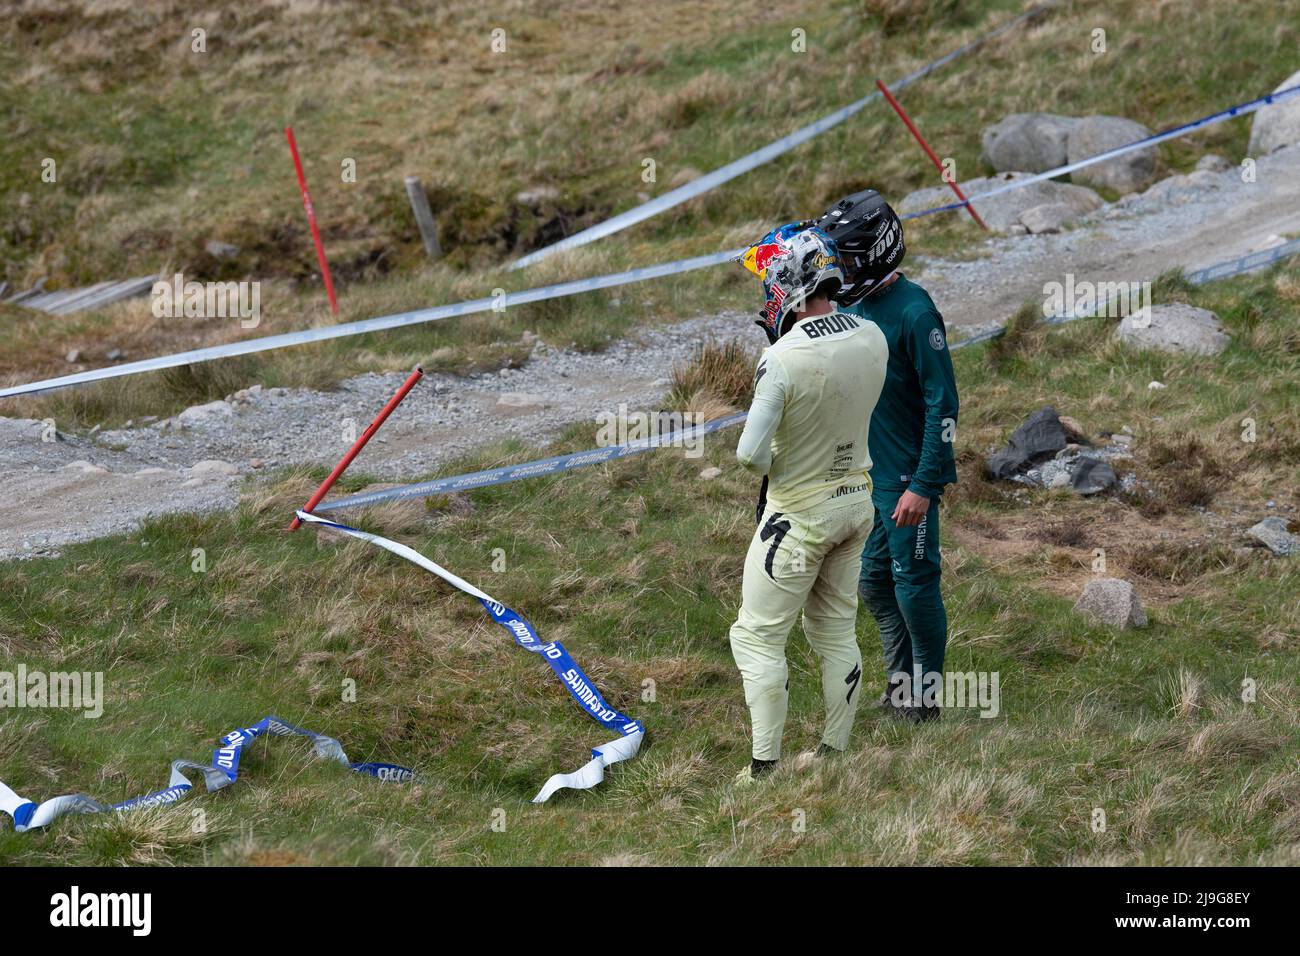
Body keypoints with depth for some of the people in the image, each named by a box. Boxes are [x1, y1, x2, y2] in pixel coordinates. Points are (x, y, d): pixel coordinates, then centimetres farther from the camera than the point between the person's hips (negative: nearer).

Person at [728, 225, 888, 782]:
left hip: (800, 515, -7)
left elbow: (751, 454, -25)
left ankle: (765, 767, 5)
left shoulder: (783, 360, -27)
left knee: (758, 636, 5)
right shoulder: (872, 338, -7)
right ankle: (835, 752, 26)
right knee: (837, 632, 18)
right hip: (857, 500, 7)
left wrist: (763, 464, -1)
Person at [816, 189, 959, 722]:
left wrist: (923, 485, -21)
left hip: (906, 476, -8)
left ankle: (926, 695, 12)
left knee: (913, 583, 0)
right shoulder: (848, 305, 7)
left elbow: (943, 405, -19)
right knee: (874, 581, 14)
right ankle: (900, 682, 27)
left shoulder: (913, 312, -18)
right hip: (860, 473, 8)